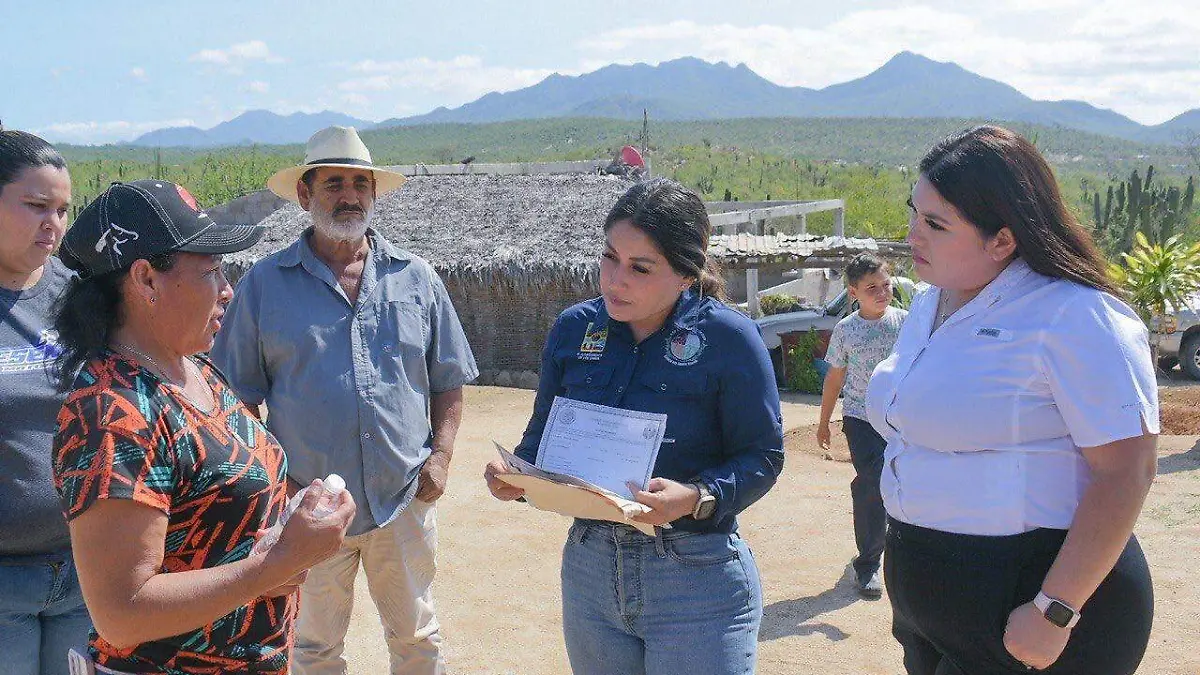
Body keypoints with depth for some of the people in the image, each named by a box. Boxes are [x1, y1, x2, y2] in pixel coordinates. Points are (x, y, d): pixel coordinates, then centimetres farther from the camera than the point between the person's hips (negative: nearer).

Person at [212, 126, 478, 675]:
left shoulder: (416, 279, 4)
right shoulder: (264, 284, -1)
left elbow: (447, 380, 9)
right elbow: (240, 396, 2)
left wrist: (441, 454, -4)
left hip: (405, 500, 1)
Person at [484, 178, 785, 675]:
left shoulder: (728, 337, -11)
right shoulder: (574, 328, 2)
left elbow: (763, 455, -9)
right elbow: (543, 433, 10)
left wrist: (696, 498, -25)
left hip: (697, 581, -4)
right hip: (590, 569, 5)